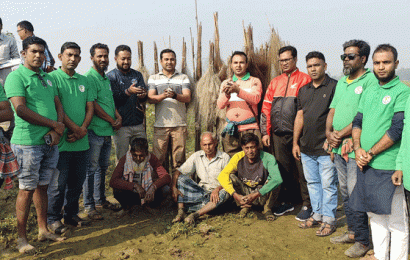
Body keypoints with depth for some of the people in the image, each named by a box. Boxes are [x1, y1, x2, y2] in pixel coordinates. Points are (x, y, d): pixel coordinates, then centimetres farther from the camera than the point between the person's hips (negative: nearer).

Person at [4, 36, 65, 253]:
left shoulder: (48, 78, 16)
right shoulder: (16, 77, -7)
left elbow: (58, 106, 13)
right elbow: (21, 110, -17)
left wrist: (57, 131, -5)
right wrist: (54, 124, -12)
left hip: (50, 143, 6)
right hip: (28, 143, -6)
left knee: (42, 187, 14)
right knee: (27, 189, 0)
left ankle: (43, 230, 25)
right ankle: (21, 237, 13)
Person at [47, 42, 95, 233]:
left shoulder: (84, 80, 14)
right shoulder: (53, 78, -4)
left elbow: (90, 107, 10)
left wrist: (82, 129, -5)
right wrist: (74, 129, -13)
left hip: (82, 141, 6)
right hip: (62, 140, -6)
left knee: (77, 180, 13)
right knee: (59, 182, 1)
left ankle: (71, 214, 27)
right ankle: (53, 218, 15)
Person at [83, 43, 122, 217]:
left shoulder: (106, 78, 16)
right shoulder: (89, 78, -11)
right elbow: (93, 105, -17)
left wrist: (118, 116, 2)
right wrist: (113, 121, -10)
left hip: (107, 132, 9)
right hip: (95, 131, -9)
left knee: (103, 167, 17)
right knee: (91, 169, -1)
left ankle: (100, 200, 29)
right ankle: (88, 205, 8)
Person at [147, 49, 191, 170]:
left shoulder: (183, 78, 13)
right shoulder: (153, 78, 13)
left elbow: (187, 98, -2)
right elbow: (150, 98, -1)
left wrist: (175, 95, -22)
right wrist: (163, 96, -21)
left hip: (179, 124, 0)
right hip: (160, 124, 0)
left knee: (179, 158, 2)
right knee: (158, 158, 0)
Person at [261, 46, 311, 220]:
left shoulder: (305, 80, 0)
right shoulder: (275, 82, 15)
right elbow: (266, 108, 14)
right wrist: (265, 132, 8)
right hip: (278, 135, 5)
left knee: (302, 171, 0)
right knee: (283, 170, 12)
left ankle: (307, 205, 14)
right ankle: (287, 202, 27)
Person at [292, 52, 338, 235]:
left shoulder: (334, 87, -6)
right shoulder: (304, 90, 13)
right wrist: (295, 143, 12)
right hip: (306, 148, 7)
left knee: (328, 184, 3)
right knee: (312, 183, 15)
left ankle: (329, 220, 15)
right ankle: (317, 215, 29)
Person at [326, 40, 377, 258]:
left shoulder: (370, 81, -10)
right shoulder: (341, 82, 16)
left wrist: (341, 134, -14)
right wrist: (329, 132, -1)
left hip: (356, 146, -8)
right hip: (338, 147, 8)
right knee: (345, 192, 15)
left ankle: (362, 241, 9)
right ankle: (352, 232, 29)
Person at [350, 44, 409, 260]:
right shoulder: (369, 92, 14)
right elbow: (357, 122, 12)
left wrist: (371, 153, -12)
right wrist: (358, 148, -5)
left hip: (389, 168, -7)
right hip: (366, 165, 7)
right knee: (375, 215, 17)